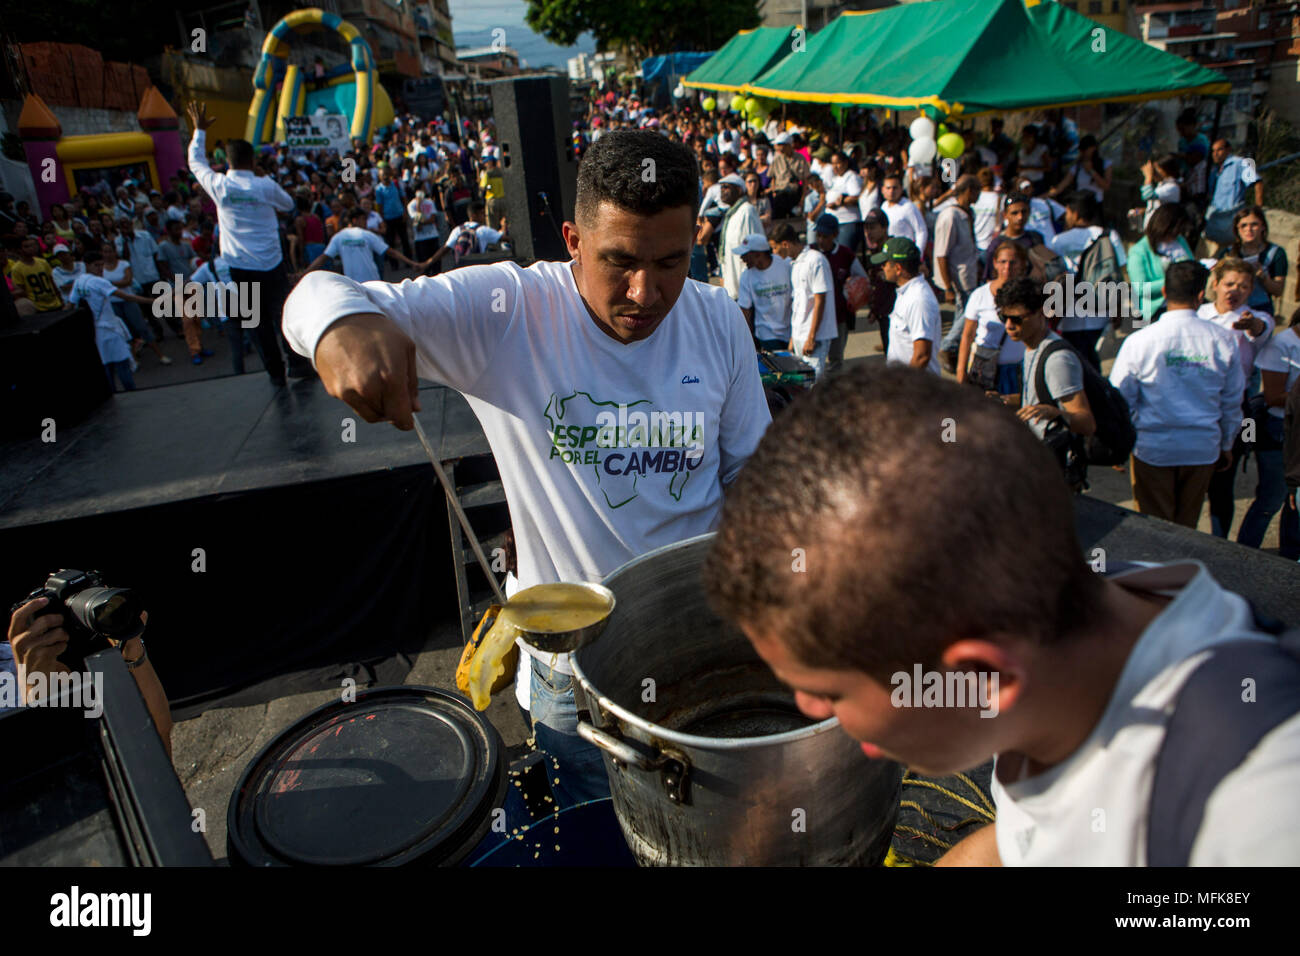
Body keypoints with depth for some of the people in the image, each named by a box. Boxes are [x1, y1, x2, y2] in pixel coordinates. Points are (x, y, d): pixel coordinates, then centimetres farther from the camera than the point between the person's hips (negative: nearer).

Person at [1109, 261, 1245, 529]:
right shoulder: (1222, 341, -4)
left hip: (1152, 449, -2)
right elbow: (1232, 402, 7)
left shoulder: (1139, 341, -12)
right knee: (1187, 526, 17)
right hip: (1203, 449, 2)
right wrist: (1226, 445, 22)